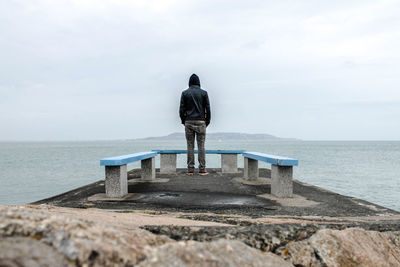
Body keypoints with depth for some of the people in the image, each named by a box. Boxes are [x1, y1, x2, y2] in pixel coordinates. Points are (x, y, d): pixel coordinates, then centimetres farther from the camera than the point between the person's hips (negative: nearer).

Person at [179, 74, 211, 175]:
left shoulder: (185, 93, 3)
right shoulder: (203, 93, 2)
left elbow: (182, 109, 1)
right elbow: (208, 109, 1)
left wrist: (183, 121, 10)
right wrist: (207, 122, 9)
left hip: (189, 122, 1)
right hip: (200, 122, -1)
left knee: (190, 146, 3)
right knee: (201, 146, 1)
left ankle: (190, 169, 3)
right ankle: (202, 169, 0)